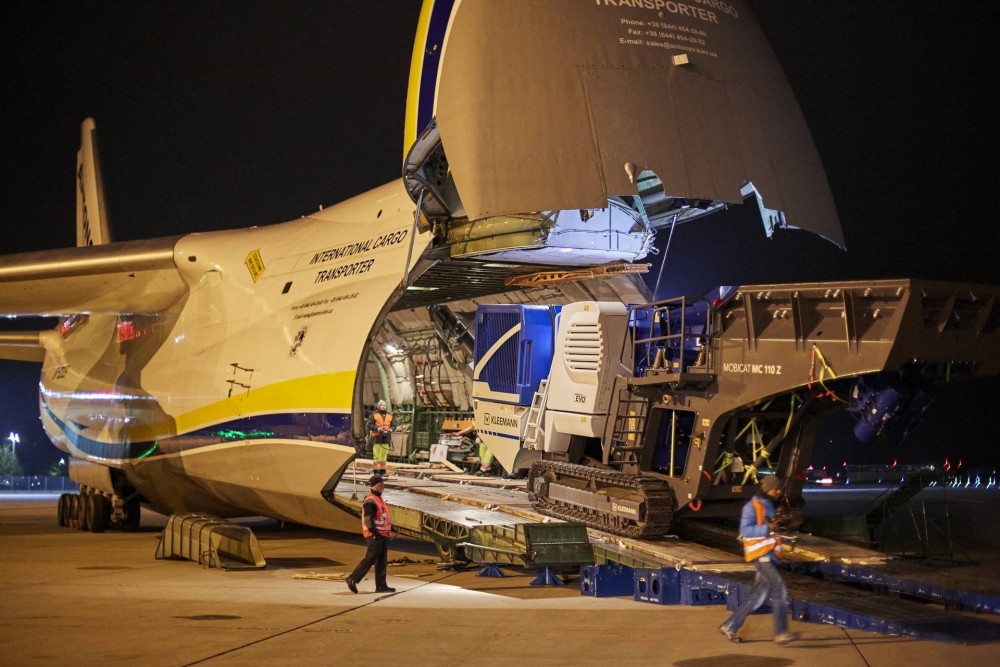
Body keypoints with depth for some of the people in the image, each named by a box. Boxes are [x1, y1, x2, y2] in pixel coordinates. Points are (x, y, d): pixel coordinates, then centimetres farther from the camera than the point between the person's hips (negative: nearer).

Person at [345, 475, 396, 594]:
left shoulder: (378, 499, 17)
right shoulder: (370, 501, -15)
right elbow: (368, 519, -21)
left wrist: (390, 529, 19)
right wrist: (375, 533, -23)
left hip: (382, 536, 10)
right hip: (375, 536, -10)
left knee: (382, 561, 10)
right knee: (370, 559, -9)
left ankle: (381, 586, 12)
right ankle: (352, 579, -4)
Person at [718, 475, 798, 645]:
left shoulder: (769, 506, 19)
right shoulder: (752, 506, -8)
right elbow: (745, 530, -17)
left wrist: (778, 523, 3)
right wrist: (768, 528, -26)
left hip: (770, 554, 9)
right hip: (760, 554, -9)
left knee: (758, 595, 9)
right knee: (779, 590, -16)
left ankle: (730, 626, 16)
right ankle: (781, 633, -15)